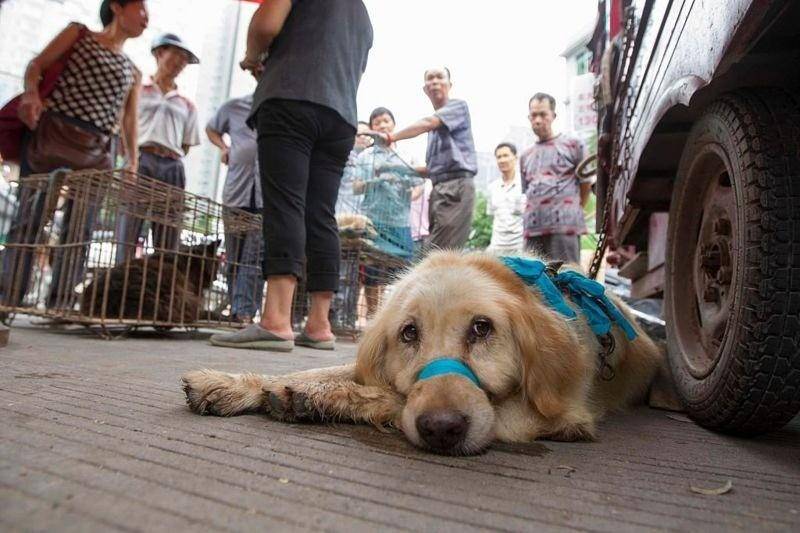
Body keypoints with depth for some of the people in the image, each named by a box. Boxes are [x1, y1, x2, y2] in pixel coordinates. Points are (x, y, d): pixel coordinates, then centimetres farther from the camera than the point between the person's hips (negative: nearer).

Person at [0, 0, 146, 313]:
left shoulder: (133, 73, 20)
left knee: (79, 231, -2)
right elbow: (37, 64, 6)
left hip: (96, 149, 3)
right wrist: (31, 93, -16)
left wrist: (132, 162, -1)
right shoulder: (79, 33, 14)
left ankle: (60, 307, 1)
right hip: (49, 133, -3)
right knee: (28, 219, -6)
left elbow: (129, 120, 13)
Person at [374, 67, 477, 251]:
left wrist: (391, 137, -15)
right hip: (438, 189, 7)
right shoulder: (434, 127, 24)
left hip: (457, 187, -7)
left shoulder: (459, 106, 4)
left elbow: (428, 123, -13)